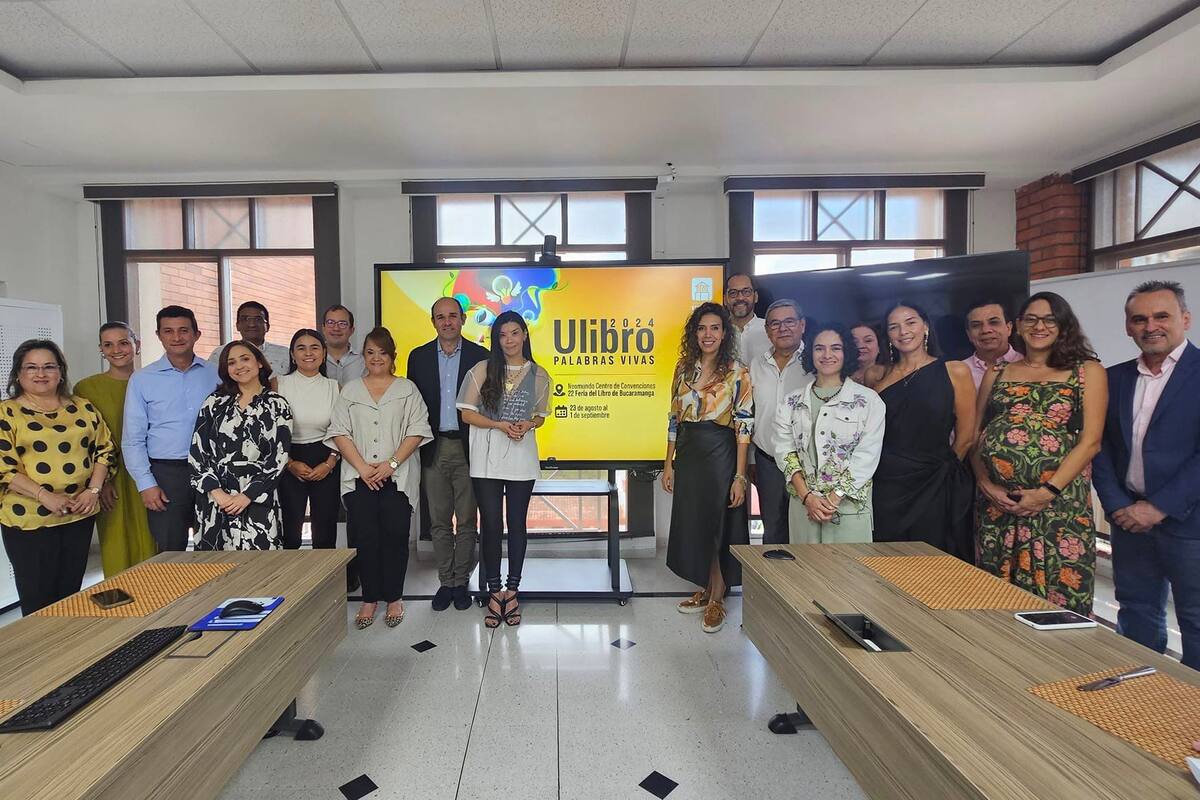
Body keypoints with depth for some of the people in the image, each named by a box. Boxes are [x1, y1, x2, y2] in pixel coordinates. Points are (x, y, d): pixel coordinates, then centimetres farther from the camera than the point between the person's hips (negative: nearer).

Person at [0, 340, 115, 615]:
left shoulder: (82, 408, 7)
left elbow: (105, 448, 8)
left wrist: (93, 489, -5)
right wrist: (44, 495, -19)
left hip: (80, 515, 3)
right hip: (29, 519, -3)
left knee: (71, 594, 14)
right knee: (38, 598, 5)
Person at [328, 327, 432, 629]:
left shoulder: (407, 389, 8)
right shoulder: (350, 390, 13)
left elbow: (417, 431, -2)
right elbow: (339, 432, 4)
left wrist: (391, 463, -12)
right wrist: (362, 467, -9)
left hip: (397, 477, -1)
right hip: (359, 478, 1)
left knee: (395, 535, -2)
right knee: (363, 536, -2)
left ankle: (394, 597, 13)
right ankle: (370, 598, 12)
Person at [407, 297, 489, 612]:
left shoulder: (479, 356, 1)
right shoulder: (419, 357, 7)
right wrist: (416, 445, 0)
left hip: (467, 447, -1)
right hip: (433, 449, 2)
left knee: (467, 521, 6)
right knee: (439, 521, 9)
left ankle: (461, 581, 19)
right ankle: (445, 582, 20)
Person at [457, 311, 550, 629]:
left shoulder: (538, 375, 5)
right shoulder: (482, 370, 0)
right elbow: (467, 413, 0)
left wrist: (527, 425, -7)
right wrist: (501, 425, -13)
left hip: (522, 458, 1)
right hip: (487, 459, -1)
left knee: (517, 524, 7)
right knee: (491, 525, 2)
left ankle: (512, 590, 20)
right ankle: (494, 592, 16)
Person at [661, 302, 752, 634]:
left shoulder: (737, 373, -8)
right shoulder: (684, 369, 6)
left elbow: (743, 427, -10)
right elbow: (674, 418, 10)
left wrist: (739, 476, -15)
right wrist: (669, 463, 7)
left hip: (720, 457, -5)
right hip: (687, 456, 5)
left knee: (716, 526, 3)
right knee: (691, 524, 12)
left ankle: (717, 599, 20)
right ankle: (705, 589, 30)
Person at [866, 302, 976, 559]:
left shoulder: (955, 372, -1)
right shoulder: (876, 375, 6)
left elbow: (966, 437, 1)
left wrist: (939, 467, 8)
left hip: (935, 488, -2)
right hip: (886, 487, 2)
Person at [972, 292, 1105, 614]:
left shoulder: (1087, 371, 9)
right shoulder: (996, 373, 17)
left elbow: (1090, 440, -1)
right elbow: (974, 435, 13)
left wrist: (1048, 491, -11)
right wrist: (986, 484, -3)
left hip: (1060, 503, -2)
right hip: (996, 503, 3)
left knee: (1059, 599, -2)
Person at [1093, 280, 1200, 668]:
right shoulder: (1115, 378, 9)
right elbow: (1101, 447, 7)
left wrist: (1159, 507, -15)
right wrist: (1117, 505, -4)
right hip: (1130, 518, 5)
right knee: (1136, 615, 15)